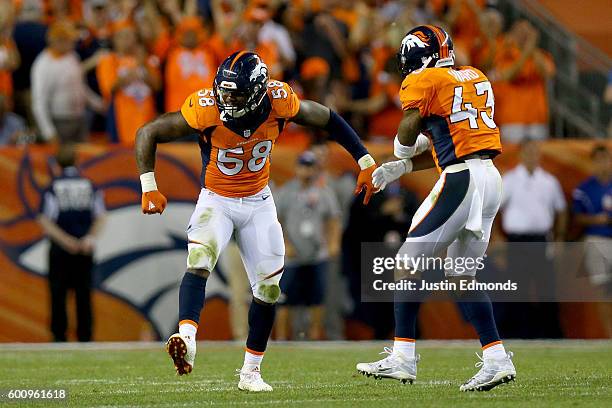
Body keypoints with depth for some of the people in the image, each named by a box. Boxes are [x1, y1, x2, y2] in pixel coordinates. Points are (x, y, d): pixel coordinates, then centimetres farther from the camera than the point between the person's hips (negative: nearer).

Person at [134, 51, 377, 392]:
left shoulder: (279, 101, -22)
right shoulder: (206, 109, -28)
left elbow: (328, 119, -5)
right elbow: (148, 133, -18)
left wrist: (366, 163, -5)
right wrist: (150, 188, -24)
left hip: (258, 202, 3)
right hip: (216, 200, -3)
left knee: (269, 289, 4)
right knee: (199, 262, -30)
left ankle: (251, 372, 20)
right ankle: (187, 341, -46)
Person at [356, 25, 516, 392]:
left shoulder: (426, 81, -3)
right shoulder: (476, 79, 20)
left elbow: (406, 139, -1)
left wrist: (401, 155, 24)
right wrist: (401, 168, 18)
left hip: (461, 181, -8)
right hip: (490, 179, 8)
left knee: (410, 264, 0)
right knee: (462, 277, 14)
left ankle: (403, 358, -2)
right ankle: (497, 359, 7)